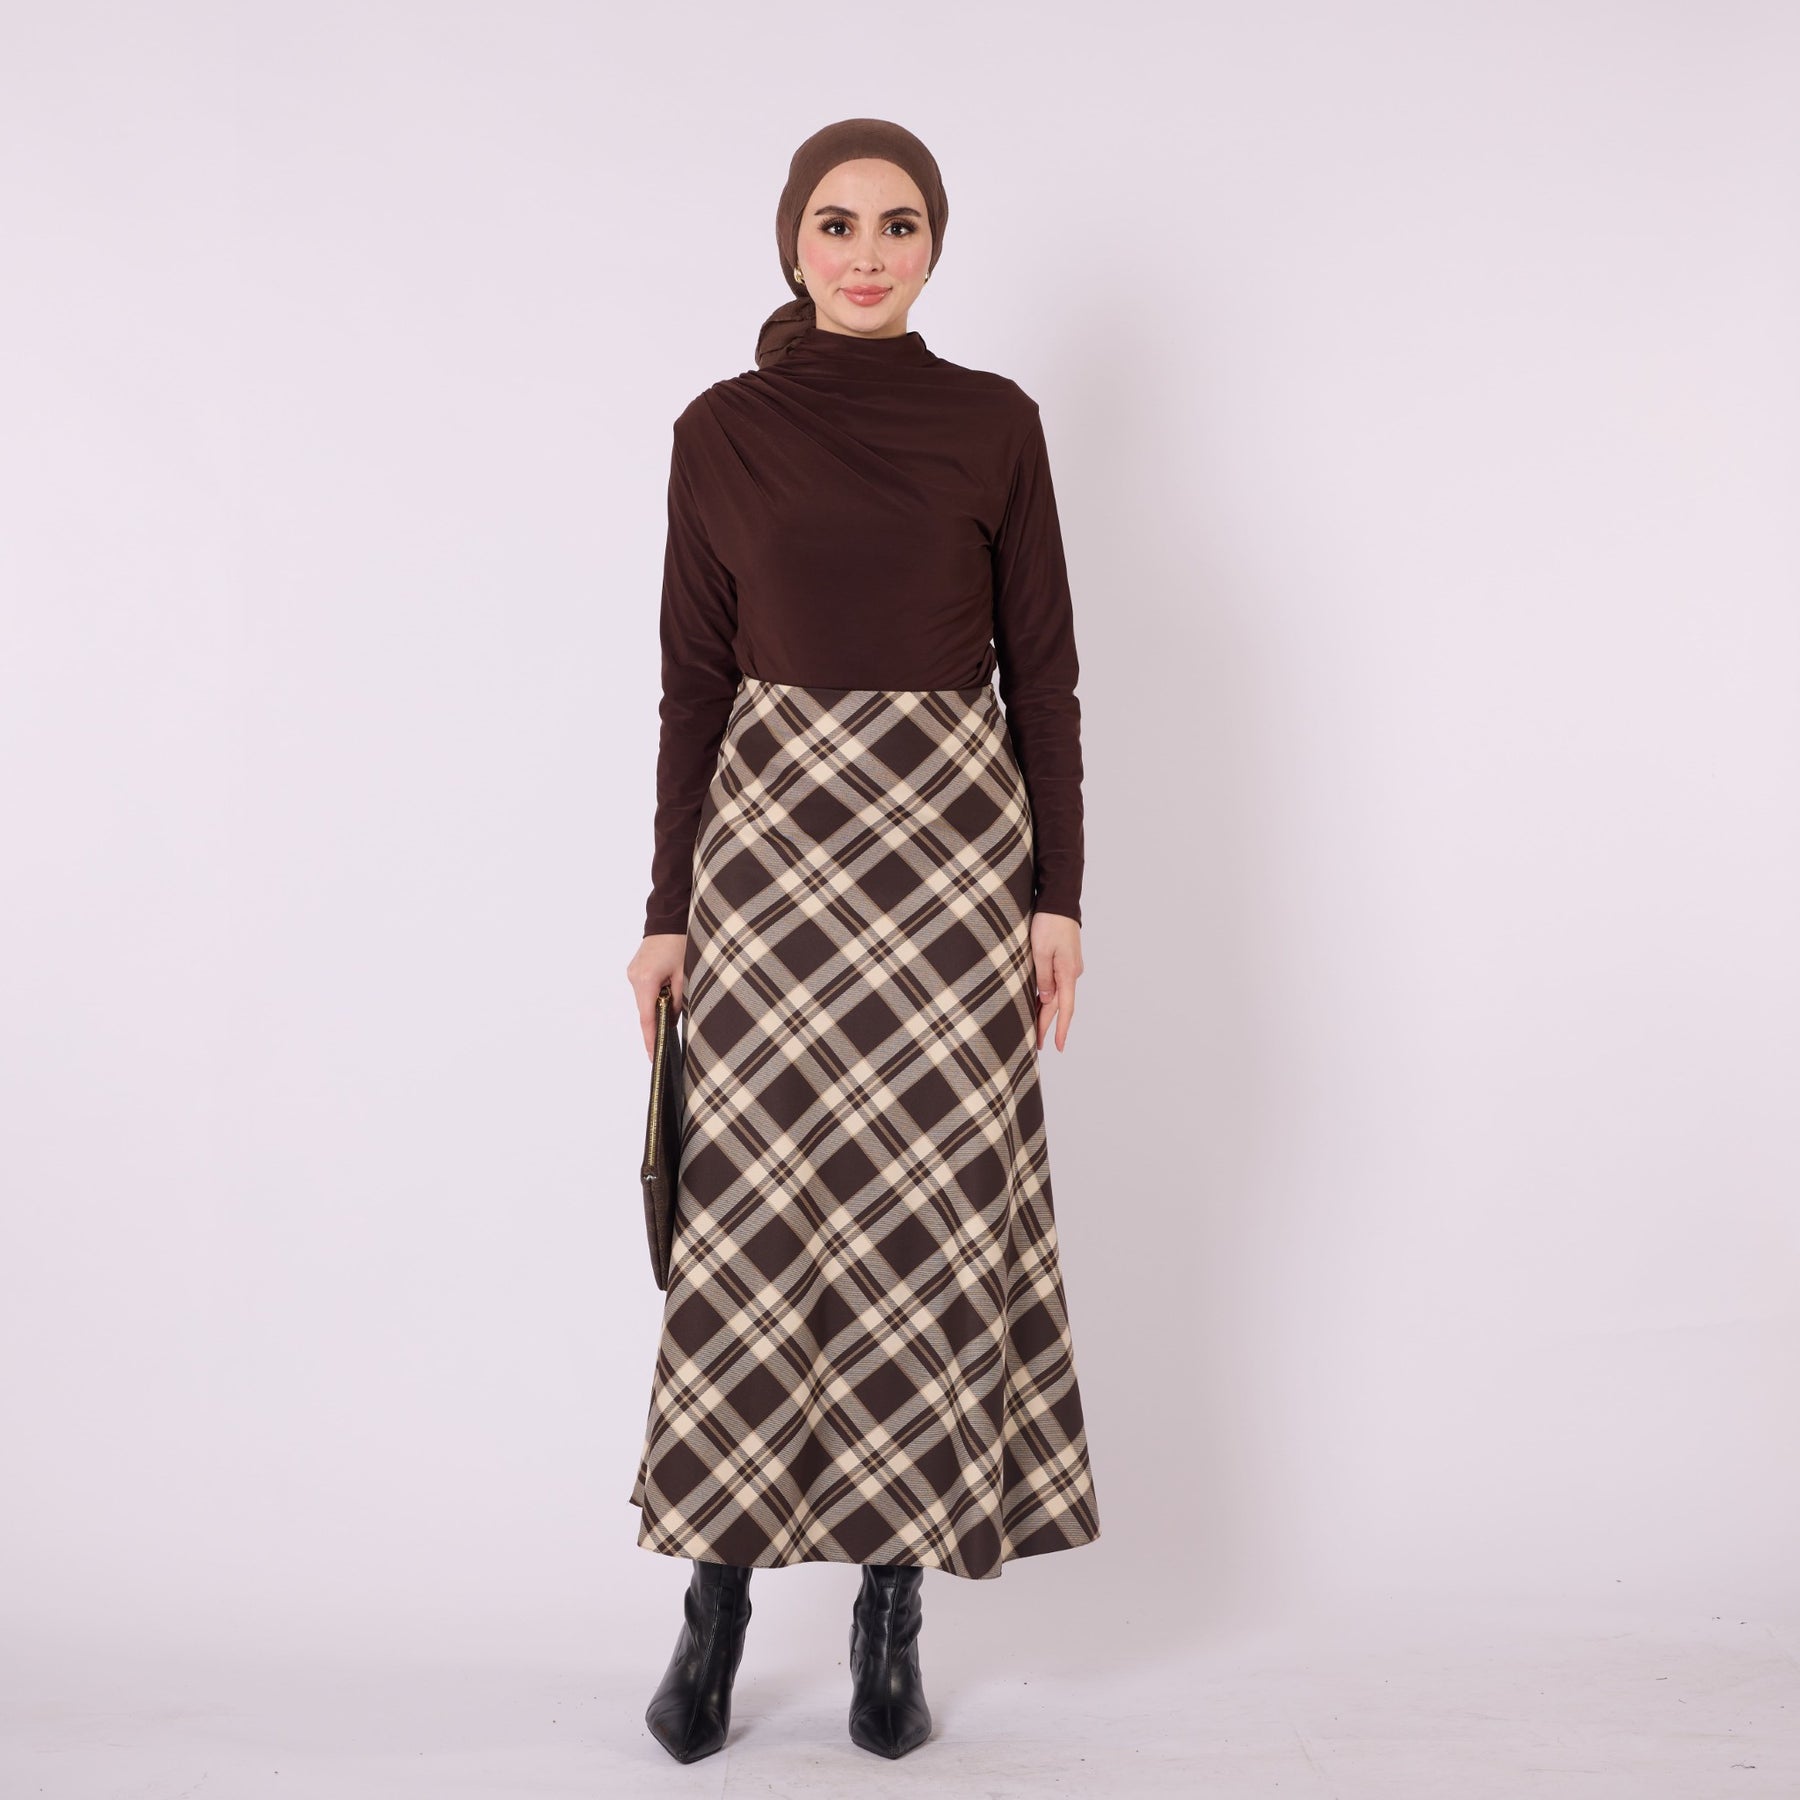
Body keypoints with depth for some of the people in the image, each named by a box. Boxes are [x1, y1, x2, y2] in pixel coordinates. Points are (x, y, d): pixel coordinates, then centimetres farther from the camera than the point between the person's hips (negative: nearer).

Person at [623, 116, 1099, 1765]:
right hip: (771, 836, 0)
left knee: (933, 1216, 2)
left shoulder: (996, 424, 4)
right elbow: (694, 680, 6)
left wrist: (1059, 892, -1)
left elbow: (1043, 671, 4)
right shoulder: (722, 432, 5)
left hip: (951, 842, 0)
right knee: (755, 1211, 0)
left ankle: (896, 1603, 16)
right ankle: (718, 1596, 15)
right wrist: (670, 906, 4)